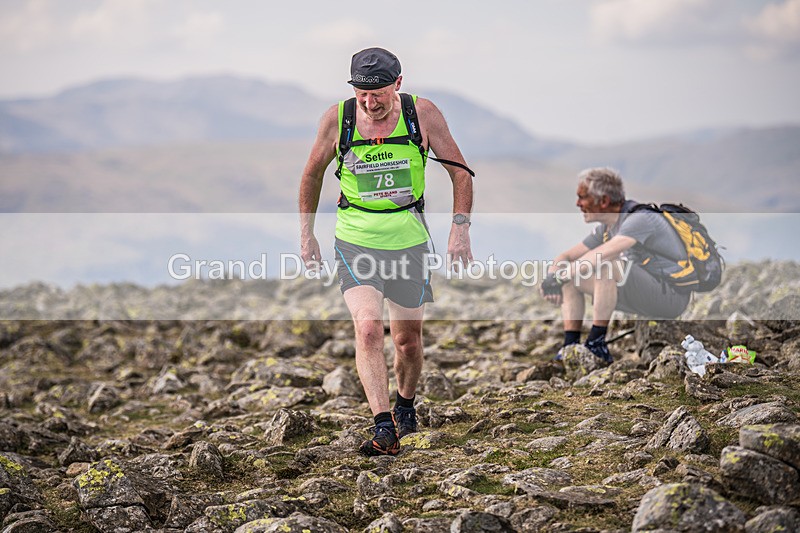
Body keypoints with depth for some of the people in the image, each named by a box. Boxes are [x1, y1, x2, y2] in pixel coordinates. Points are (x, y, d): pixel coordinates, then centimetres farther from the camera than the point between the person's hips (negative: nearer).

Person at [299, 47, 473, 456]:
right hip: (355, 240, -1)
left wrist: (460, 228, -10)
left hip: (409, 239, 1)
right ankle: (383, 429, -21)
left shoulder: (422, 114, -8)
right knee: (368, 329, -20)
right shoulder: (336, 119, -8)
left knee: (408, 338, 10)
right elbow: (312, 174, 9)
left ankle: (405, 405, 39)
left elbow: (460, 172, 0)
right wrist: (306, 233, 10)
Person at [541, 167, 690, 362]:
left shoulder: (640, 218, -19)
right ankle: (571, 346, -7)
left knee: (606, 267, -33)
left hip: (671, 294, -9)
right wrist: (553, 277, -11)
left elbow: (599, 256, -32)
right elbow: (565, 257, 11)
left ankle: (597, 344, -25)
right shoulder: (606, 229, 9)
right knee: (570, 275, 3)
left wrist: (558, 278, -26)